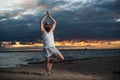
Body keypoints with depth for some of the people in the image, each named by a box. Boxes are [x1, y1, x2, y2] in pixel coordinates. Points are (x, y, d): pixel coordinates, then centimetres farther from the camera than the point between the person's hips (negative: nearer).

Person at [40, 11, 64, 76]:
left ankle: (51, 64, 16)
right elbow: (41, 21, -2)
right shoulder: (43, 31, 6)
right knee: (47, 62, -1)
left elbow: (54, 22, 18)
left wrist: (49, 16, 19)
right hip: (46, 48, -4)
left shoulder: (51, 30, 17)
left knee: (61, 58, -5)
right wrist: (46, 15, 8)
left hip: (53, 48, 4)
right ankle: (48, 73, 19)